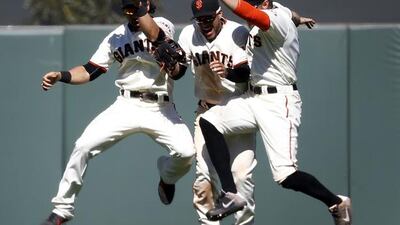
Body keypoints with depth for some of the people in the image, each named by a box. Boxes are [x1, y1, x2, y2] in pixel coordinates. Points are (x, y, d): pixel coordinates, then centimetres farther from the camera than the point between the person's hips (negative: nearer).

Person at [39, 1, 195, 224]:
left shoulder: (163, 25, -3)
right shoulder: (116, 37, 8)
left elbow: (153, 35, -28)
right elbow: (90, 71, 7)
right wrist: (60, 76, -9)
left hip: (160, 109, -2)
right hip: (126, 106, 2)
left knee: (186, 151, -22)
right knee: (84, 147, -13)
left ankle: (167, 177, 15)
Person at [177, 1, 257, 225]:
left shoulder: (237, 33, -14)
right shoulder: (189, 34, -2)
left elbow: (246, 73, -23)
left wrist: (228, 72, -43)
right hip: (207, 112, 3)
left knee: (241, 172, -12)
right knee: (204, 174, -3)